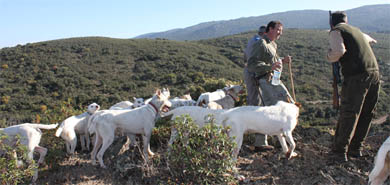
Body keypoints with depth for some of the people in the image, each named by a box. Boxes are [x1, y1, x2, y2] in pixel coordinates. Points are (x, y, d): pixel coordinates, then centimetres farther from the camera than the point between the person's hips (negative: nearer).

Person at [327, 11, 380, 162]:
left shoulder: (335, 31, 2)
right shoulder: (356, 30, 23)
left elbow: (339, 51, -18)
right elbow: (367, 38, 48)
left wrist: (329, 56, 3)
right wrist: (371, 39, 71)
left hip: (356, 77, -7)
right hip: (374, 72, 7)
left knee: (348, 116, -2)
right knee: (365, 116, 15)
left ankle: (339, 152, 3)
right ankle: (356, 148, 25)